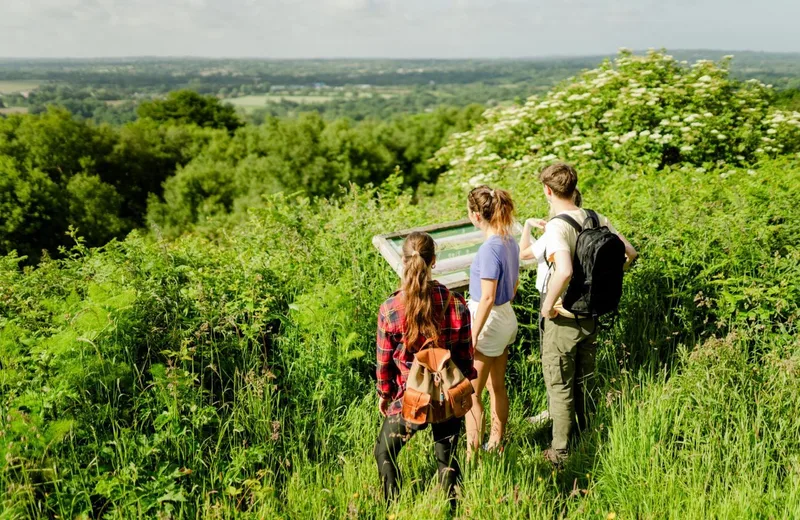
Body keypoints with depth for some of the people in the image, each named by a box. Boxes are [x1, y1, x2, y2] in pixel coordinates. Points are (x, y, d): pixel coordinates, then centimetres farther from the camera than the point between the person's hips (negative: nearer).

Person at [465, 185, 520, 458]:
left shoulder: (490, 249, -24)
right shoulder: (510, 241, 2)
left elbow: (487, 298, -24)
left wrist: (472, 338, -19)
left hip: (488, 321, -9)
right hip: (507, 319, 9)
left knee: (470, 394, 4)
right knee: (497, 386, 21)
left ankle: (472, 455, 13)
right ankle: (496, 443, 35)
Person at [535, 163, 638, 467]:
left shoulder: (557, 227, -22)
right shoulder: (597, 219, 0)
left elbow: (564, 271, -39)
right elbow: (630, 254, 6)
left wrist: (547, 306, -24)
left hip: (562, 319, -7)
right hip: (591, 315, 7)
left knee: (560, 387, 8)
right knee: (585, 382, 22)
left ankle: (561, 453, 21)